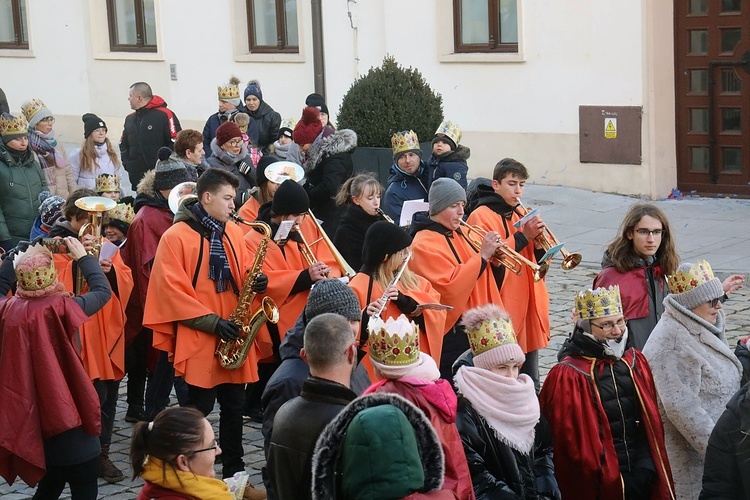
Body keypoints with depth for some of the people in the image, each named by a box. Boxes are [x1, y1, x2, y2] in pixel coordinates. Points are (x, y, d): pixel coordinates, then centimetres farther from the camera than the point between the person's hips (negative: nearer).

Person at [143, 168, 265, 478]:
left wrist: (256, 283, -6)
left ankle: (235, 471, 24)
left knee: (235, 406, 12)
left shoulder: (233, 233, 10)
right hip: (198, 341, -6)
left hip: (233, 338, 6)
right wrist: (212, 322, -17)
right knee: (199, 410, 1)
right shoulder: (176, 237, -10)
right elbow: (171, 290, -14)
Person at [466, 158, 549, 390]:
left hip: (528, 305, 7)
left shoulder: (522, 214, 15)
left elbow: (539, 262, 16)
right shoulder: (481, 216, -6)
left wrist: (539, 243, -5)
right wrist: (523, 236, -18)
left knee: (530, 379, 13)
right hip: (501, 308, -7)